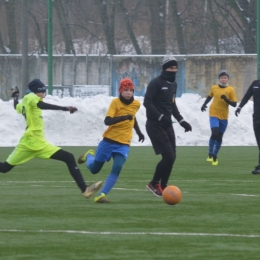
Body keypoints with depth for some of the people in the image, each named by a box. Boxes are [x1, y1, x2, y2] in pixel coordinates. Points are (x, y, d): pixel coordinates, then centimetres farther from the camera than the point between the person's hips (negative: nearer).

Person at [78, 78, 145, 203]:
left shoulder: (136, 104, 2)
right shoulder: (115, 102, -14)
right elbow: (107, 121, -26)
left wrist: (139, 132, 28)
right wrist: (124, 117, -39)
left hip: (123, 144, 2)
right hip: (108, 141, -2)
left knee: (117, 169, -21)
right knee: (94, 169, 10)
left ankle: (102, 195, -20)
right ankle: (89, 155, 44)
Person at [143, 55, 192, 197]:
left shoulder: (173, 84, 14)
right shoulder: (156, 83, -12)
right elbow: (147, 102, -18)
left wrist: (181, 120, 15)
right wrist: (160, 117, -26)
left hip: (167, 125, 8)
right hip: (155, 125, -8)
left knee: (171, 157, 6)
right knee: (168, 156, -14)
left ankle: (162, 186, 18)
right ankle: (154, 184, 3)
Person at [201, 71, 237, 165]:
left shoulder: (231, 90, -5)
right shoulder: (214, 88, -1)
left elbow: (234, 104, -7)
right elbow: (210, 96, 19)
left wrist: (226, 99, -23)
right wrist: (204, 105, 6)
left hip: (224, 116, 1)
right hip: (214, 114, -1)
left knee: (219, 136, 8)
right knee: (214, 133, -18)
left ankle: (215, 156, 24)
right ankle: (210, 154, -4)